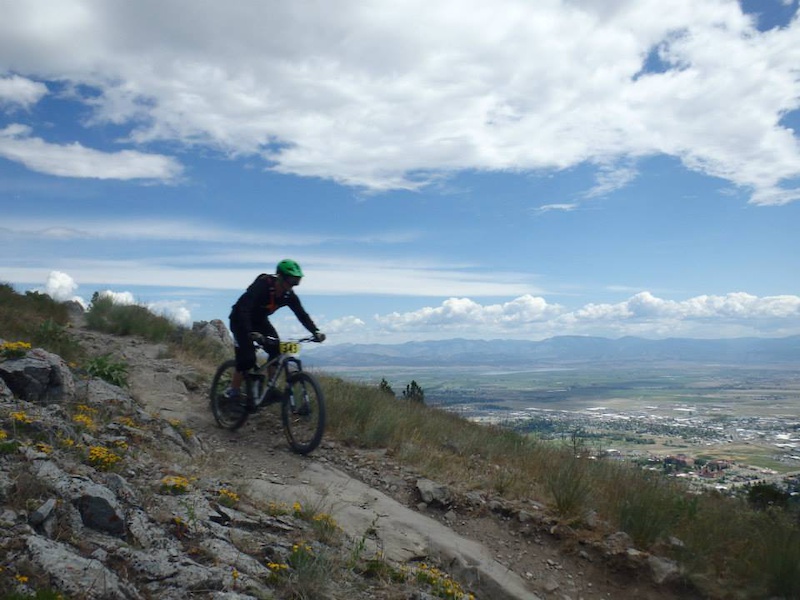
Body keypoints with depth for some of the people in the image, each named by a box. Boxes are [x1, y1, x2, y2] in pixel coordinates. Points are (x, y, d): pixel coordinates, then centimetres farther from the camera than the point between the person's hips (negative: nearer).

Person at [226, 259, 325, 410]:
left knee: (277, 350, -14)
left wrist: (316, 332, -28)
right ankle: (233, 392, -1)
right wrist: (251, 333, -54)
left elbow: (302, 314, -13)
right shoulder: (261, 286, -33)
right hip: (240, 319, -6)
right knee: (247, 359, -18)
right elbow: (243, 309, -42)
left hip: (259, 320, 6)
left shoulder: (289, 295, -15)